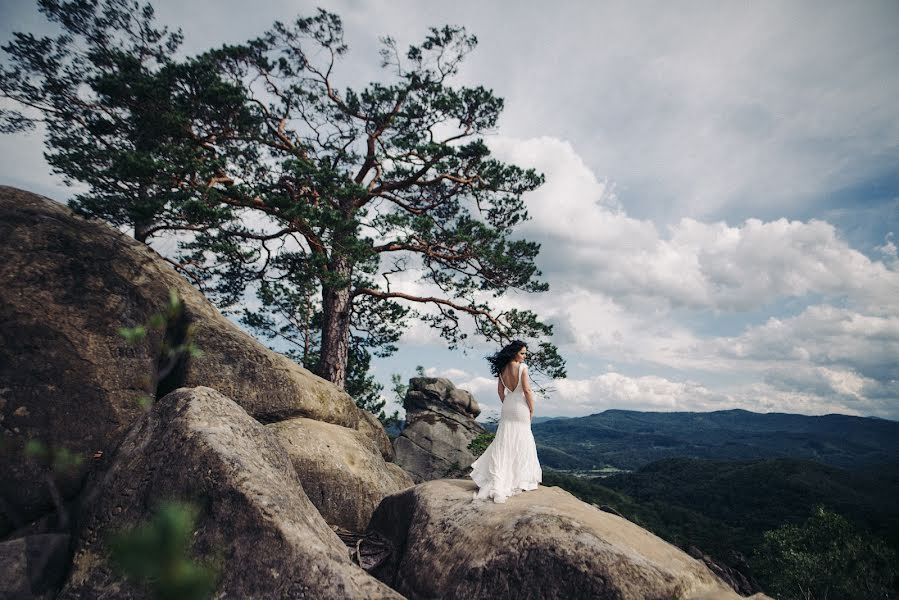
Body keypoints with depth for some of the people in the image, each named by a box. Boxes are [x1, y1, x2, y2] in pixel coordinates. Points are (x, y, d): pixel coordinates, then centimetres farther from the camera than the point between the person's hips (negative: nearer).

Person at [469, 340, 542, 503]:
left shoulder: (502, 368, 3)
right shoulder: (522, 367, -14)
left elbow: (500, 391, 7)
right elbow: (527, 390, -16)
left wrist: (506, 405, 16)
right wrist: (531, 410, -6)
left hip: (507, 406, 5)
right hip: (521, 406, -5)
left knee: (504, 443, 8)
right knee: (521, 444, 8)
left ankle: (498, 482, 6)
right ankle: (520, 481, 17)